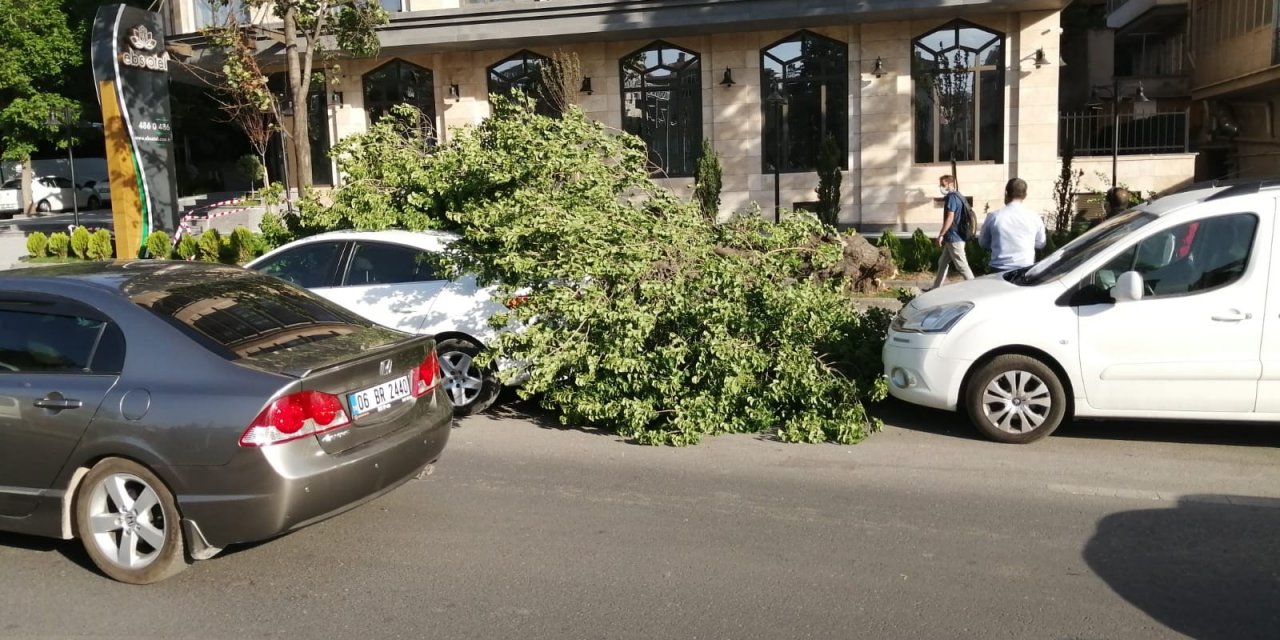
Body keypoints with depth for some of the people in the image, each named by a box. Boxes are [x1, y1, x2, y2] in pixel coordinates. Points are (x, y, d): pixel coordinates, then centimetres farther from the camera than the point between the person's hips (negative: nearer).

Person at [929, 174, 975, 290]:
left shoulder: (951, 197, -15)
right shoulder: (957, 196, 16)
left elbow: (950, 218, -21)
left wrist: (941, 235, -17)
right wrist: (945, 236, 22)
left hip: (954, 238, -11)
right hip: (953, 237, 11)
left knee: (962, 265, -7)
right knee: (943, 262, 15)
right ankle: (936, 288, 22)